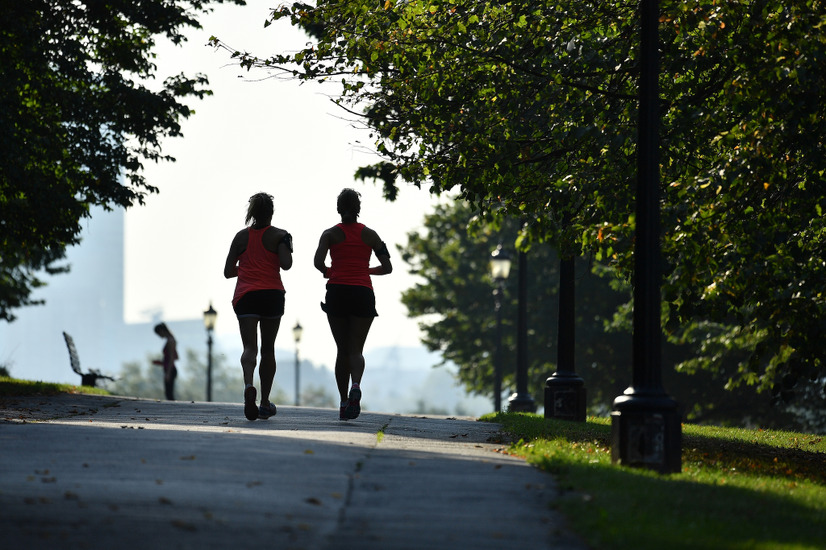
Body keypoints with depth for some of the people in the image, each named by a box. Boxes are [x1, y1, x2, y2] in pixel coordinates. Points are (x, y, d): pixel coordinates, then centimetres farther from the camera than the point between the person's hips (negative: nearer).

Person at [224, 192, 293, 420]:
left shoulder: (241, 237, 9)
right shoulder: (279, 235, 1)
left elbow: (228, 271, 10)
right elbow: (286, 264, -13)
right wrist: (287, 248, 7)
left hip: (245, 296, 1)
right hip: (272, 294, -1)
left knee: (250, 347, -10)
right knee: (268, 348, 13)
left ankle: (248, 385, -41)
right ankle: (265, 403, 17)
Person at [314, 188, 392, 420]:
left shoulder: (330, 234, 5)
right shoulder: (370, 234, 8)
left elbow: (318, 262, -10)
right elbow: (387, 267, 7)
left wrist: (327, 272, 12)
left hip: (337, 292, 0)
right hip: (362, 293, 0)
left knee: (342, 350, 9)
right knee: (356, 349, -2)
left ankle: (344, 402, 6)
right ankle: (356, 386, -32)